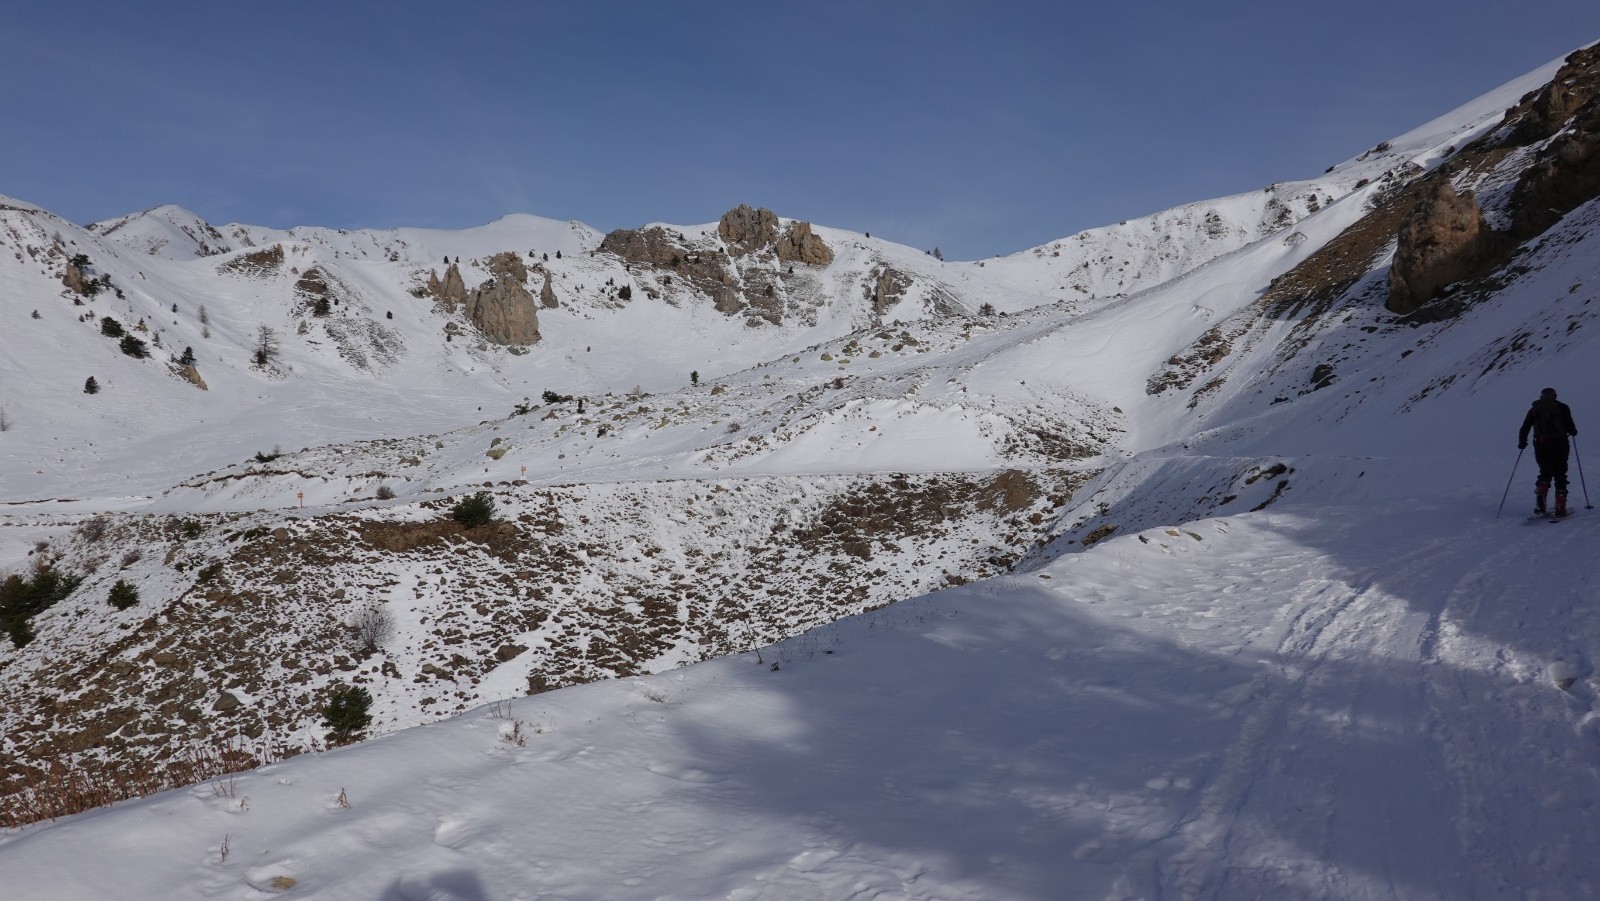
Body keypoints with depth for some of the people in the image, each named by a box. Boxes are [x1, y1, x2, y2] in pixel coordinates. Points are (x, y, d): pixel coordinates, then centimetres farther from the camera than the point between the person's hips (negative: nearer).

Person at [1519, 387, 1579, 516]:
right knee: (1560, 475, 6)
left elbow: (1524, 429, 8)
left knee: (1545, 473, 15)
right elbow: (1570, 427, -5)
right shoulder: (1562, 407, 3)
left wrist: (1522, 443, 21)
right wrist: (1573, 431, 17)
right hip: (1559, 444, -2)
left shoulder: (1534, 409, 10)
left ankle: (1540, 505, -4)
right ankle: (1560, 508, 1)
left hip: (1540, 446, 2)